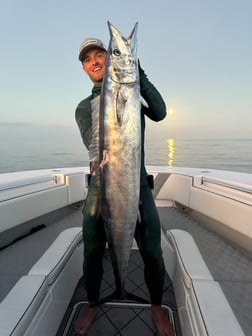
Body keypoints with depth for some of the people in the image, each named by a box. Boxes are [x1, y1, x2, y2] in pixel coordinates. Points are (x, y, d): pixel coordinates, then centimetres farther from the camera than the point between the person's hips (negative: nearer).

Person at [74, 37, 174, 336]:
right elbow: (93, 143, -12)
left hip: (137, 185, 0)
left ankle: (156, 307, 38)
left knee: (152, 254, 6)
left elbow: (159, 113, -12)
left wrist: (138, 73, -15)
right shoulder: (84, 107, 7)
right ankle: (92, 305, 44)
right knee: (92, 253, 13)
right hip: (101, 188, 2)